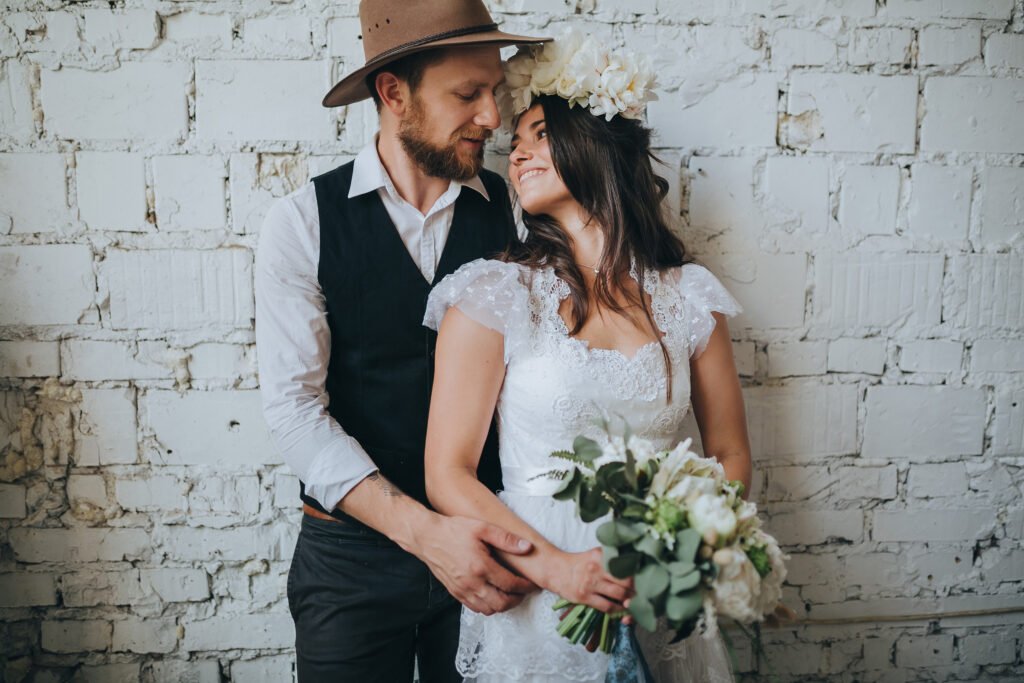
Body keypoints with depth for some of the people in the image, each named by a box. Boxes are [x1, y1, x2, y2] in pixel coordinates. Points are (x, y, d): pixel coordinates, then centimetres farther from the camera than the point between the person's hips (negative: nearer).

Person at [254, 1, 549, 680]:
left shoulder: (515, 212, -3)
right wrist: (423, 530, -22)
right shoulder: (302, 222, -7)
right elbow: (294, 405, -13)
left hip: (489, 546, 2)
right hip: (353, 551, -1)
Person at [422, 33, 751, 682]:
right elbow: (448, 475, -10)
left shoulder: (690, 297, -1)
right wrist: (557, 567, -20)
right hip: (533, 604, -2)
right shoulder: (494, 295, -8)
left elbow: (731, 455, 6)